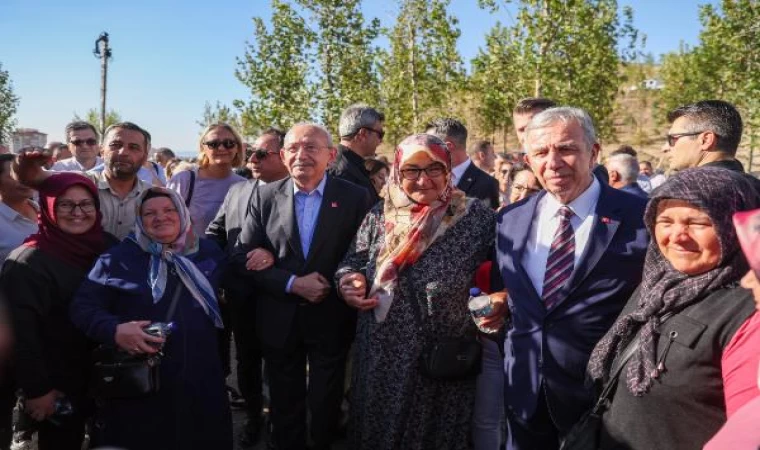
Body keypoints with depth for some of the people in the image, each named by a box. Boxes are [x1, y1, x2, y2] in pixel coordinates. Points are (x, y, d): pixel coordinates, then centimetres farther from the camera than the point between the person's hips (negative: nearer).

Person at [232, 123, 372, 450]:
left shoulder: (355, 198, -7)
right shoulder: (265, 196, -2)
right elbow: (243, 256, -5)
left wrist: (331, 286, -14)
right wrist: (292, 283, -16)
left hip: (331, 319, -1)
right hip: (279, 319, 2)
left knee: (326, 405, 15)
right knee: (284, 405, 18)